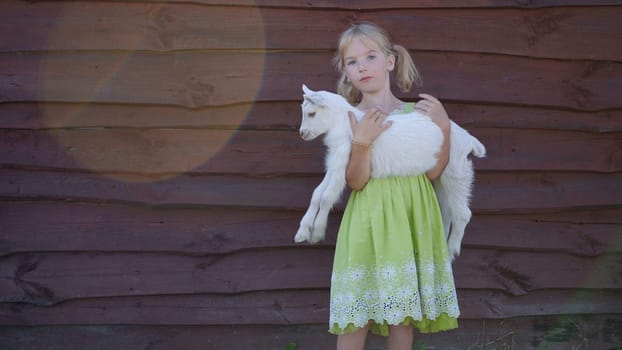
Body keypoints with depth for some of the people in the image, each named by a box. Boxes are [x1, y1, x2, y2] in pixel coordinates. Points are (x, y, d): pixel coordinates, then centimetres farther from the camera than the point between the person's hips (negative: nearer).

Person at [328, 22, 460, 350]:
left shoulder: (416, 111, 4)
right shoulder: (349, 118, -1)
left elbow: (433, 171, -1)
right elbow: (356, 182, -8)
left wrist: (443, 126, -8)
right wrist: (361, 142, -22)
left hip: (412, 218, 2)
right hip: (369, 222, -2)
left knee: (404, 308, 8)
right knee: (357, 313, -2)